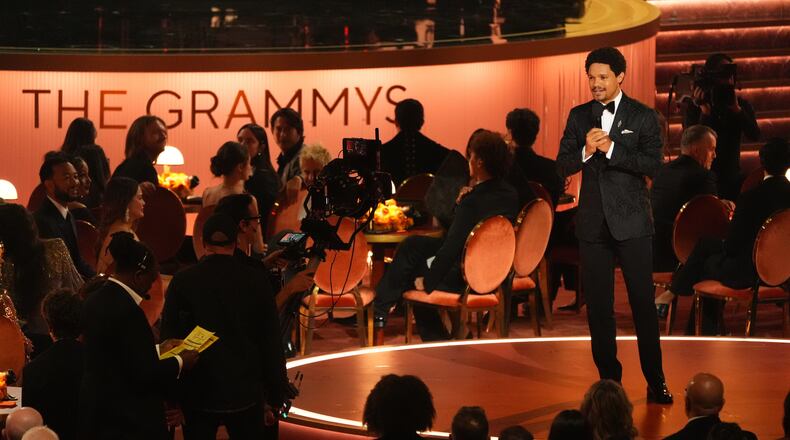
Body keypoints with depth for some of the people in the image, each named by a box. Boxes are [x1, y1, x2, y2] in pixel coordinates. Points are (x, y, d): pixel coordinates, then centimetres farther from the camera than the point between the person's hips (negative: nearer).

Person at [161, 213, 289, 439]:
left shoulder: (182, 282, -5)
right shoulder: (257, 281, -4)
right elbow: (271, 341, -2)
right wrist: (276, 393, 6)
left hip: (198, 395, 0)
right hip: (246, 394, 0)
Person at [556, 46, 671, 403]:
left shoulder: (642, 117, -2)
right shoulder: (578, 116, 8)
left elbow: (652, 164, -12)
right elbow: (563, 166, 4)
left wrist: (611, 149, -21)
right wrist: (585, 152, -16)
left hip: (632, 222, -3)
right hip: (593, 223, 3)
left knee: (643, 302, -1)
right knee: (598, 306, 7)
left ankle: (655, 382, 6)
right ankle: (609, 380, 15)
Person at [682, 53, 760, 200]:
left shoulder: (741, 104, 8)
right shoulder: (693, 107, 0)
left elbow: (755, 135, -5)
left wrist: (737, 109, -15)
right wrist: (705, 112, -19)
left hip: (732, 177, 2)